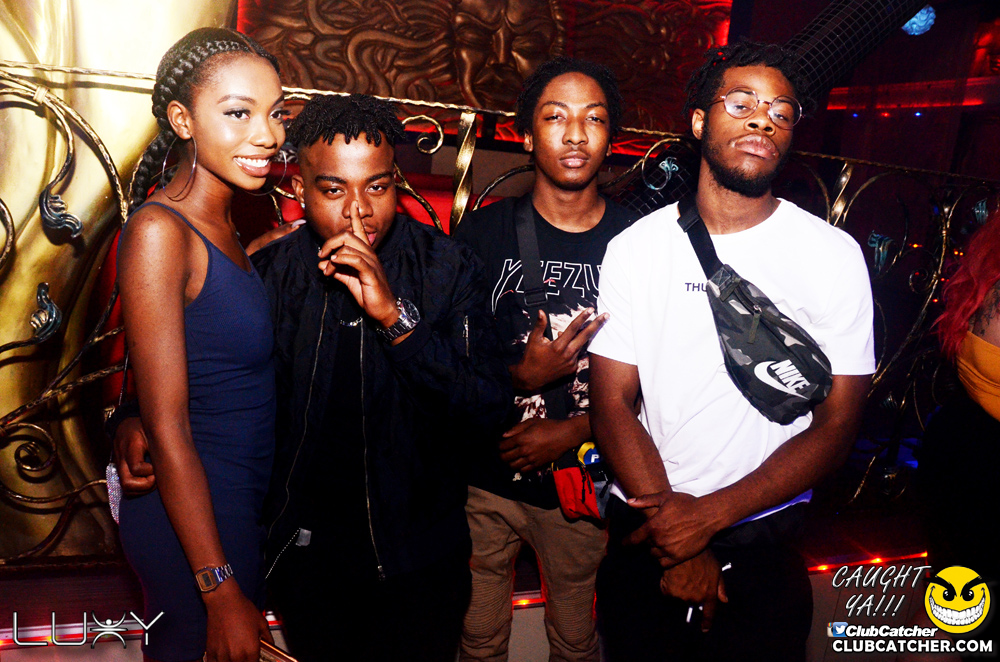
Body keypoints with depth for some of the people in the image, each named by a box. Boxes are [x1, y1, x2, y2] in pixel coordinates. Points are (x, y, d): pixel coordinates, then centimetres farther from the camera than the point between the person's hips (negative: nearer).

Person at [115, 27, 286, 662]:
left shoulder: (221, 223, 4)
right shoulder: (159, 231, -21)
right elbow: (167, 431, -22)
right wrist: (223, 593, -19)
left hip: (241, 504, 8)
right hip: (191, 518, -8)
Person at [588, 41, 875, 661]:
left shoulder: (835, 256, -6)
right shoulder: (637, 246, -5)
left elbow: (836, 426, -8)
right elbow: (613, 402, -7)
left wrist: (710, 514, -18)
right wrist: (678, 546, -14)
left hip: (764, 548, 0)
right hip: (645, 538, 1)